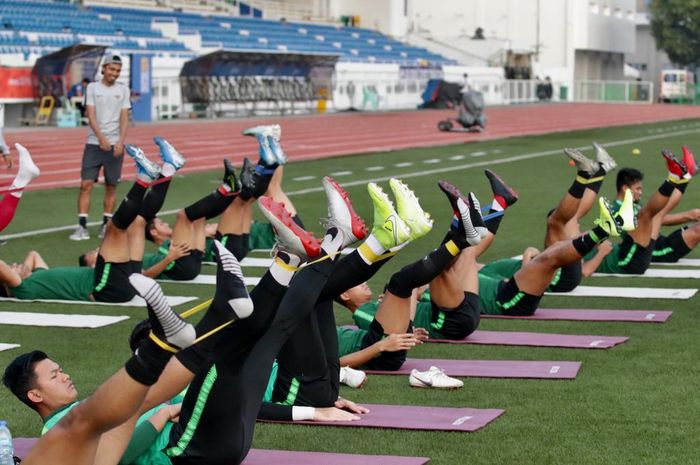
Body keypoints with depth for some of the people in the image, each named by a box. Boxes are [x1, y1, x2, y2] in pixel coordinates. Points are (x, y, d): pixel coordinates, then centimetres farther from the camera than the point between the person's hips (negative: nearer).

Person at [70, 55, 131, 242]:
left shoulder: (123, 89, 7)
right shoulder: (92, 87, 3)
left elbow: (124, 117, 2)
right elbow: (91, 115, -6)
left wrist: (121, 141, -12)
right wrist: (101, 138, -18)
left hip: (115, 144, 1)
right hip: (94, 143, -1)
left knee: (111, 186, 4)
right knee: (86, 184, -7)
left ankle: (106, 225, 14)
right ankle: (82, 226, -7)